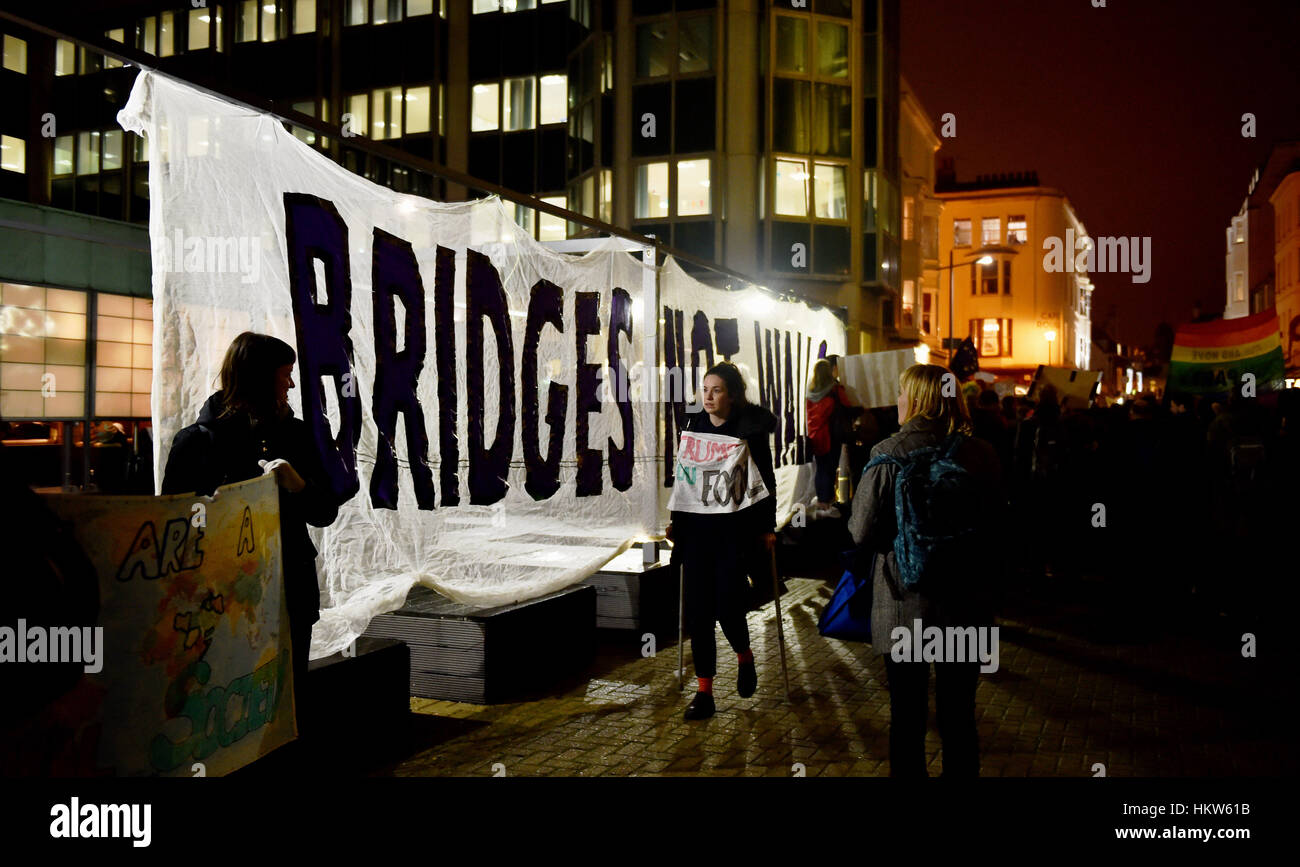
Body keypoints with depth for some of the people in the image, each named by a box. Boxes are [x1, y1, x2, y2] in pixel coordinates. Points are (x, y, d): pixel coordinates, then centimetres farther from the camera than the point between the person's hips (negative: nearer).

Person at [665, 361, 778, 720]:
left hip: (735, 529, -4)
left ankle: (745, 657, 27)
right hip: (696, 528, 4)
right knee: (698, 610, 2)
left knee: (727, 606, -7)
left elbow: (766, 480, -1)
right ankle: (704, 691, 10)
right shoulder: (694, 425, 9)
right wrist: (676, 521, 16)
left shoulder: (751, 428, -4)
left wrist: (767, 527, -3)